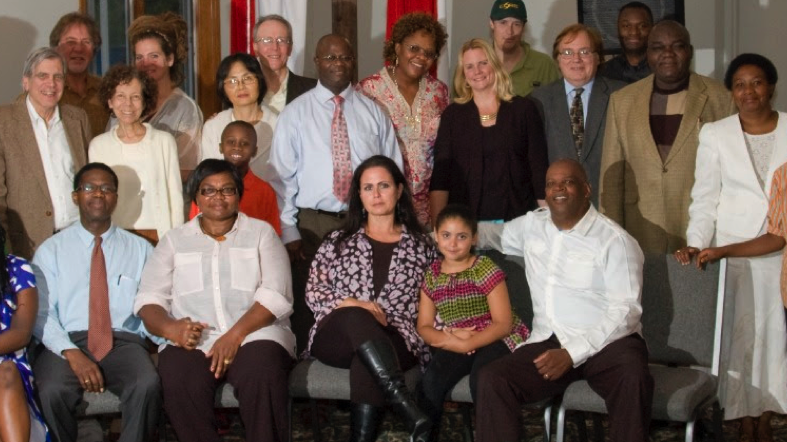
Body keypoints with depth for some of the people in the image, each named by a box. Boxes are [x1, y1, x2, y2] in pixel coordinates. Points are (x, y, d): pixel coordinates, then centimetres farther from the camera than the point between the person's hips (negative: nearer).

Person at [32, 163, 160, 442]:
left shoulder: (140, 249, 16)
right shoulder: (51, 250, 12)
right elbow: (40, 313, 1)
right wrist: (71, 353, -16)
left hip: (123, 342, 1)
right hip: (66, 343, 0)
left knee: (148, 385, -33)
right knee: (53, 391, -34)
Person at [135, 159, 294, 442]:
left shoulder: (261, 233, 14)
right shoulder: (174, 240, 19)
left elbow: (275, 295, 0)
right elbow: (149, 299, 9)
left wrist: (236, 334, -16)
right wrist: (170, 328, -15)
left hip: (255, 335, -1)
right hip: (192, 341, 1)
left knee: (263, 377, -35)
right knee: (180, 384, -33)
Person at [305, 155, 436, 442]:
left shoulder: (420, 245, 17)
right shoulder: (339, 241, 18)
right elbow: (313, 292, 8)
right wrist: (355, 305, -9)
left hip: (396, 342, 0)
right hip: (336, 337, 1)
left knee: (364, 359, -38)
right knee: (356, 318, -37)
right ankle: (409, 410, -48)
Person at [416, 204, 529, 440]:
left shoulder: (485, 269, -8)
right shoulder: (432, 275, 7)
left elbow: (503, 324, -13)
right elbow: (424, 327, 8)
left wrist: (466, 345, -22)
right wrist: (451, 338, -14)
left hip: (494, 340, -4)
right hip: (454, 344, 4)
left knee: (481, 379, -33)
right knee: (430, 382, -23)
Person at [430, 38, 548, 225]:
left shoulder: (523, 109, 6)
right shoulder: (453, 114, 7)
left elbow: (539, 168, 4)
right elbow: (440, 174, 2)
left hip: (516, 217, 0)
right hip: (465, 221, 0)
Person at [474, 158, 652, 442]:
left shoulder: (614, 240, -5)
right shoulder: (531, 225, 14)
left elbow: (624, 311, -11)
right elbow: (496, 234, 36)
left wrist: (572, 354, -21)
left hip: (607, 341, -4)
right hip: (549, 342, 4)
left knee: (633, 379, -38)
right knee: (491, 379, -23)